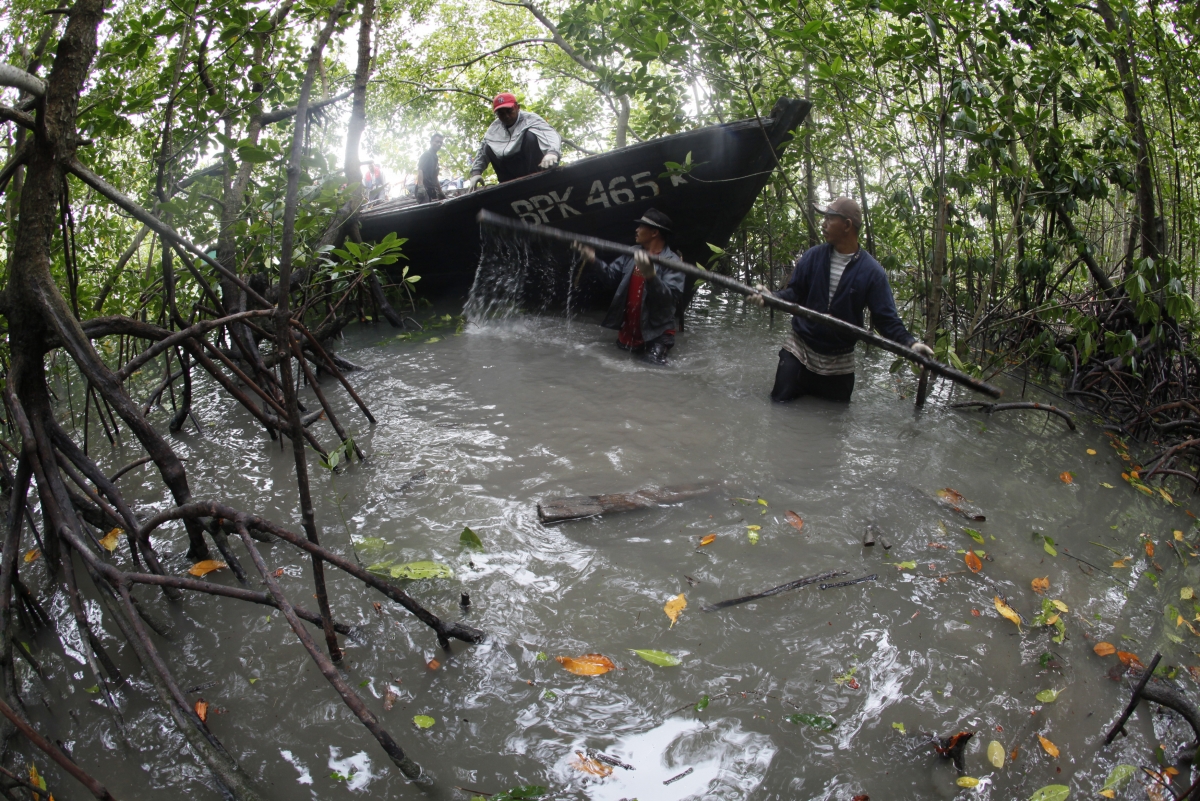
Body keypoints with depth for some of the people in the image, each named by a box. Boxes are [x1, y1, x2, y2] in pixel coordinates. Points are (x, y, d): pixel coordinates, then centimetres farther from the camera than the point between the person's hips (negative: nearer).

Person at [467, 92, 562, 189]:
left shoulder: (530, 119, -13)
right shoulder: (494, 128, 4)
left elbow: (550, 134, -33)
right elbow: (482, 151, 11)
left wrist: (552, 152, -55)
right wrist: (476, 172, -5)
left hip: (536, 166, -5)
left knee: (531, 135, -26)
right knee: (488, 148, -6)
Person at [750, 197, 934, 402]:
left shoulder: (871, 271, -10)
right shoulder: (813, 256, -3)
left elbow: (886, 318, -10)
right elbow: (794, 293, 0)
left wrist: (910, 343, -25)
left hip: (839, 364, -1)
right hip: (798, 350, 1)